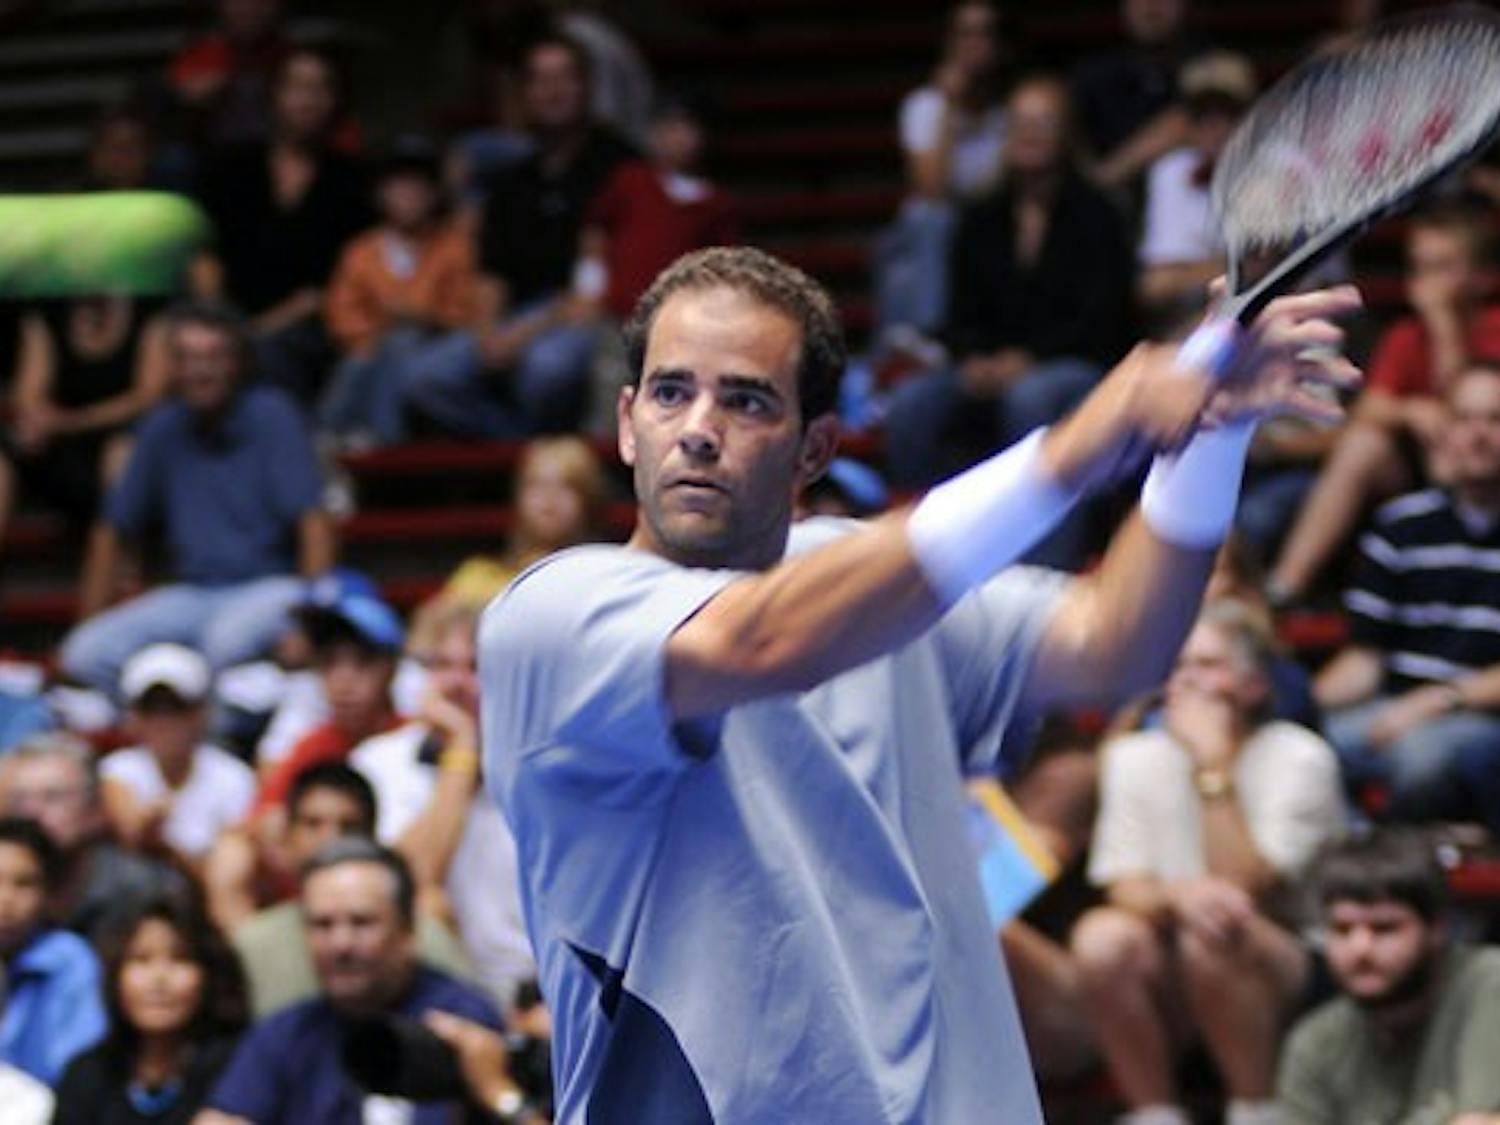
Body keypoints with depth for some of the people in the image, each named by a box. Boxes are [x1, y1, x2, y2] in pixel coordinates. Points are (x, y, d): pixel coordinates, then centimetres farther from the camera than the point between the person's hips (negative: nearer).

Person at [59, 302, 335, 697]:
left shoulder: (272, 418, -5)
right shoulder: (163, 429, 7)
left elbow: (313, 523, -12)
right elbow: (113, 531, 14)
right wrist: (87, 627, 7)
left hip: (269, 586, -4)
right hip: (192, 595, 4)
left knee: (228, 638, -40)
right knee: (85, 654, -21)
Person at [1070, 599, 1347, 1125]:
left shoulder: (1300, 759, -7)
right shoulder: (1134, 757, 5)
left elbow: (1242, 886, -18)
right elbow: (1126, 890, -6)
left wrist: (1213, 763, -18)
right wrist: (1177, 895, -30)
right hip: (1171, 998, 3)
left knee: (1215, 936, -35)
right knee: (1102, 938, -28)